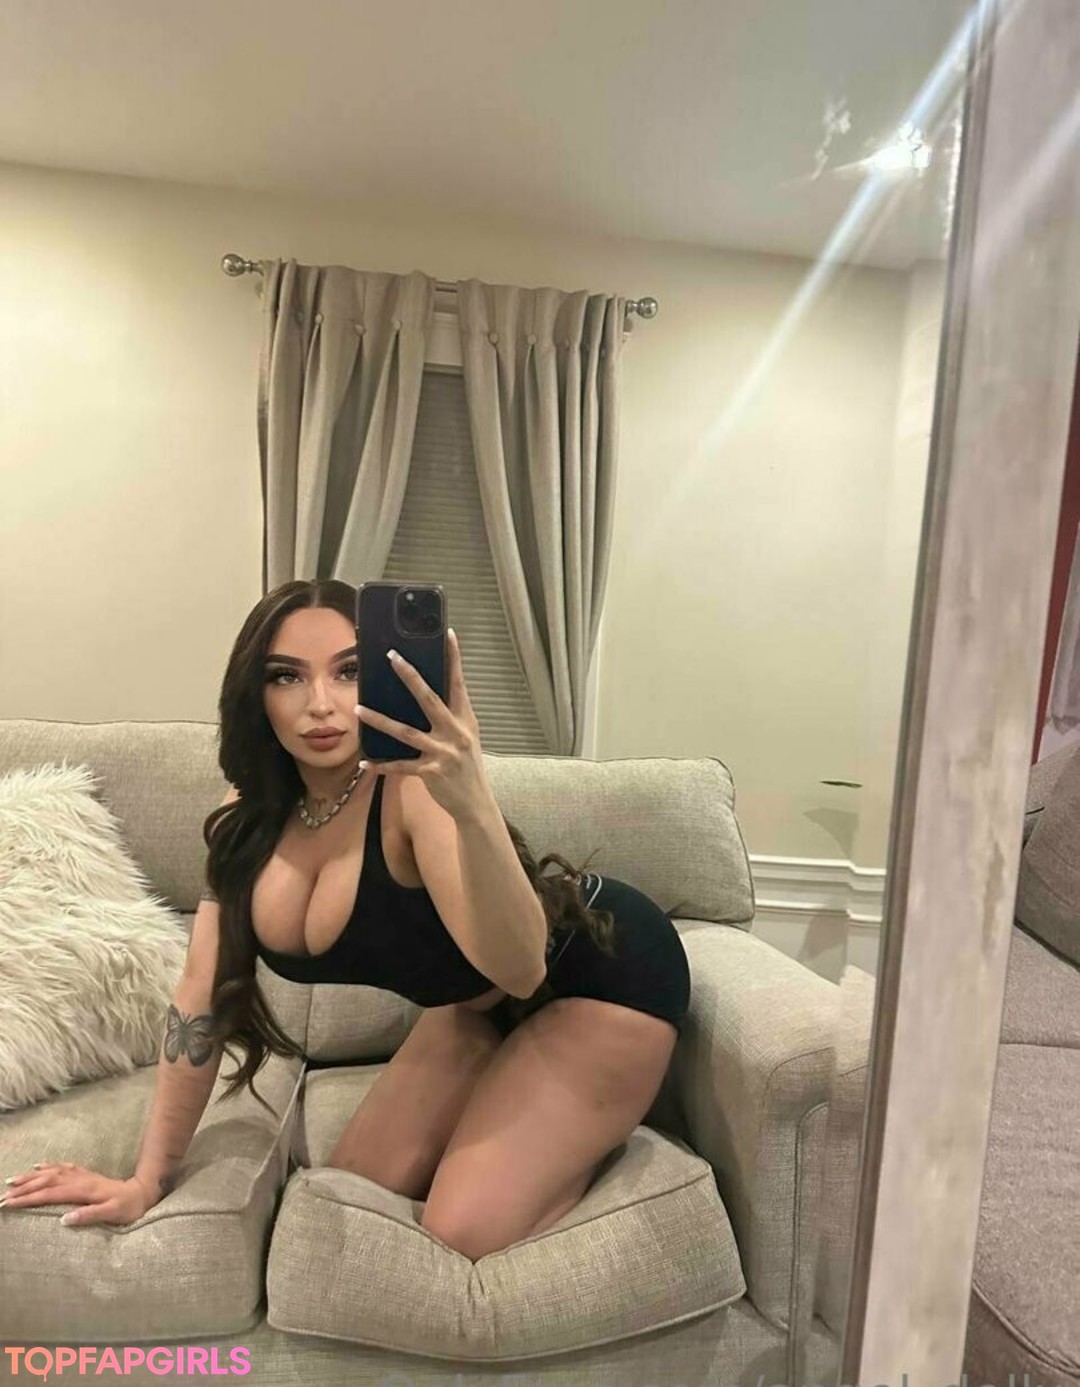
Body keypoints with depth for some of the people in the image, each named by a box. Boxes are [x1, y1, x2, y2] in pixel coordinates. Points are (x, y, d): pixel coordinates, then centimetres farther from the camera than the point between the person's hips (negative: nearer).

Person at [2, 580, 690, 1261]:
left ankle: (592, 1121, 14)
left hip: (609, 971, -6)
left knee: (468, 1230, -13)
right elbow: (203, 991, -4)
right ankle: (545, 1106, 27)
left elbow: (519, 966, -41)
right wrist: (149, 1178, -2)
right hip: (480, 1004, 7)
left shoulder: (414, 787, -32)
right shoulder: (247, 822, -10)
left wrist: (474, 806, -58)